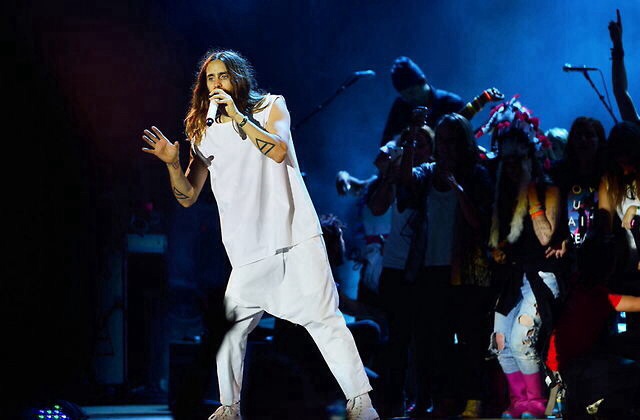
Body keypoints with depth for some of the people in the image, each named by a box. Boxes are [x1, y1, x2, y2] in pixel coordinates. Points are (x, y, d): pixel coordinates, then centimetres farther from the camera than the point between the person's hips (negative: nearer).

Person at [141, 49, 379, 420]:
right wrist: (172, 163, -8)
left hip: (296, 237, -3)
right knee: (229, 329, -3)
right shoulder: (205, 132, 11)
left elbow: (278, 151, -15)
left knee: (324, 318, -7)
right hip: (249, 251, 3)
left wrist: (237, 116, -13)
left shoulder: (272, 107, 5)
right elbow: (188, 196, 10)